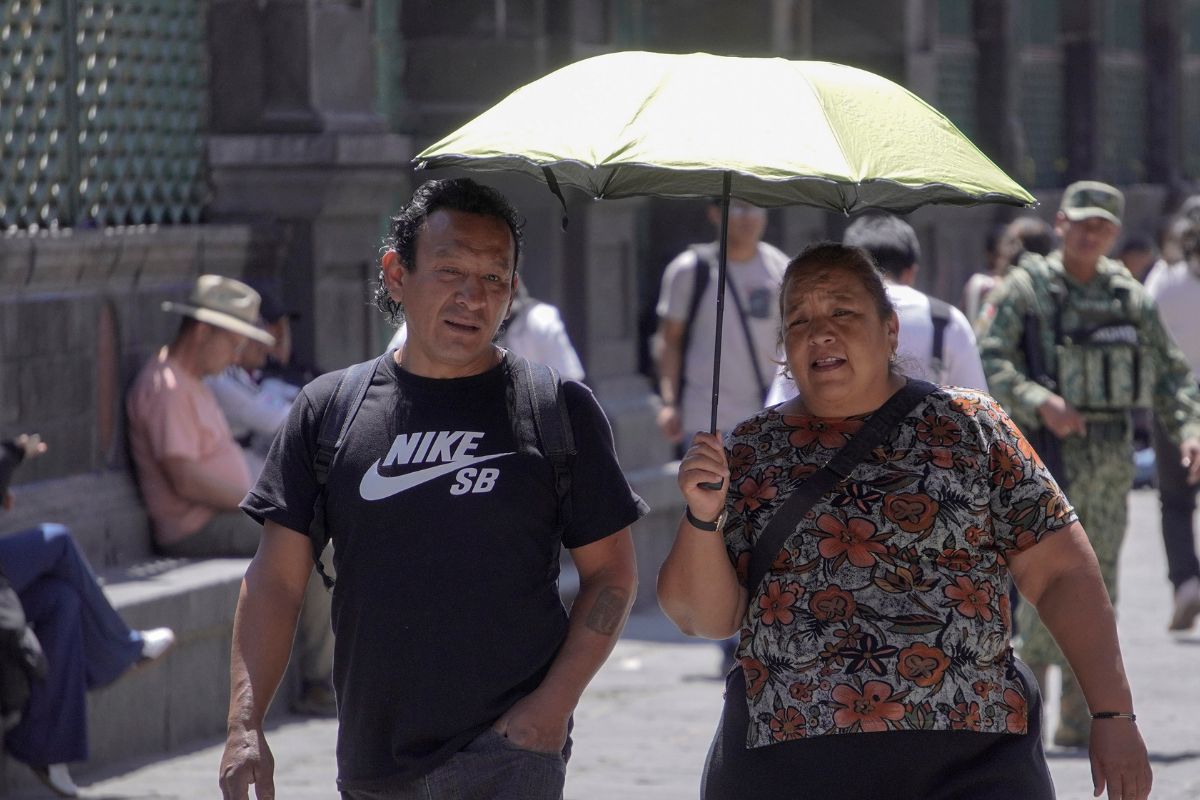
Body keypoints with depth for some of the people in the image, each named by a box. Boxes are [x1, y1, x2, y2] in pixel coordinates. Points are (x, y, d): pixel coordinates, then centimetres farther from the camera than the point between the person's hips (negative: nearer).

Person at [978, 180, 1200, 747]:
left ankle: (1079, 721, 13)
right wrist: (1039, 402, -26)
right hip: (1052, 452, -5)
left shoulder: (1130, 297, 11)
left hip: (1113, 461, 5)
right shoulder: (1025, 289, -3)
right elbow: (987, 362, -12)